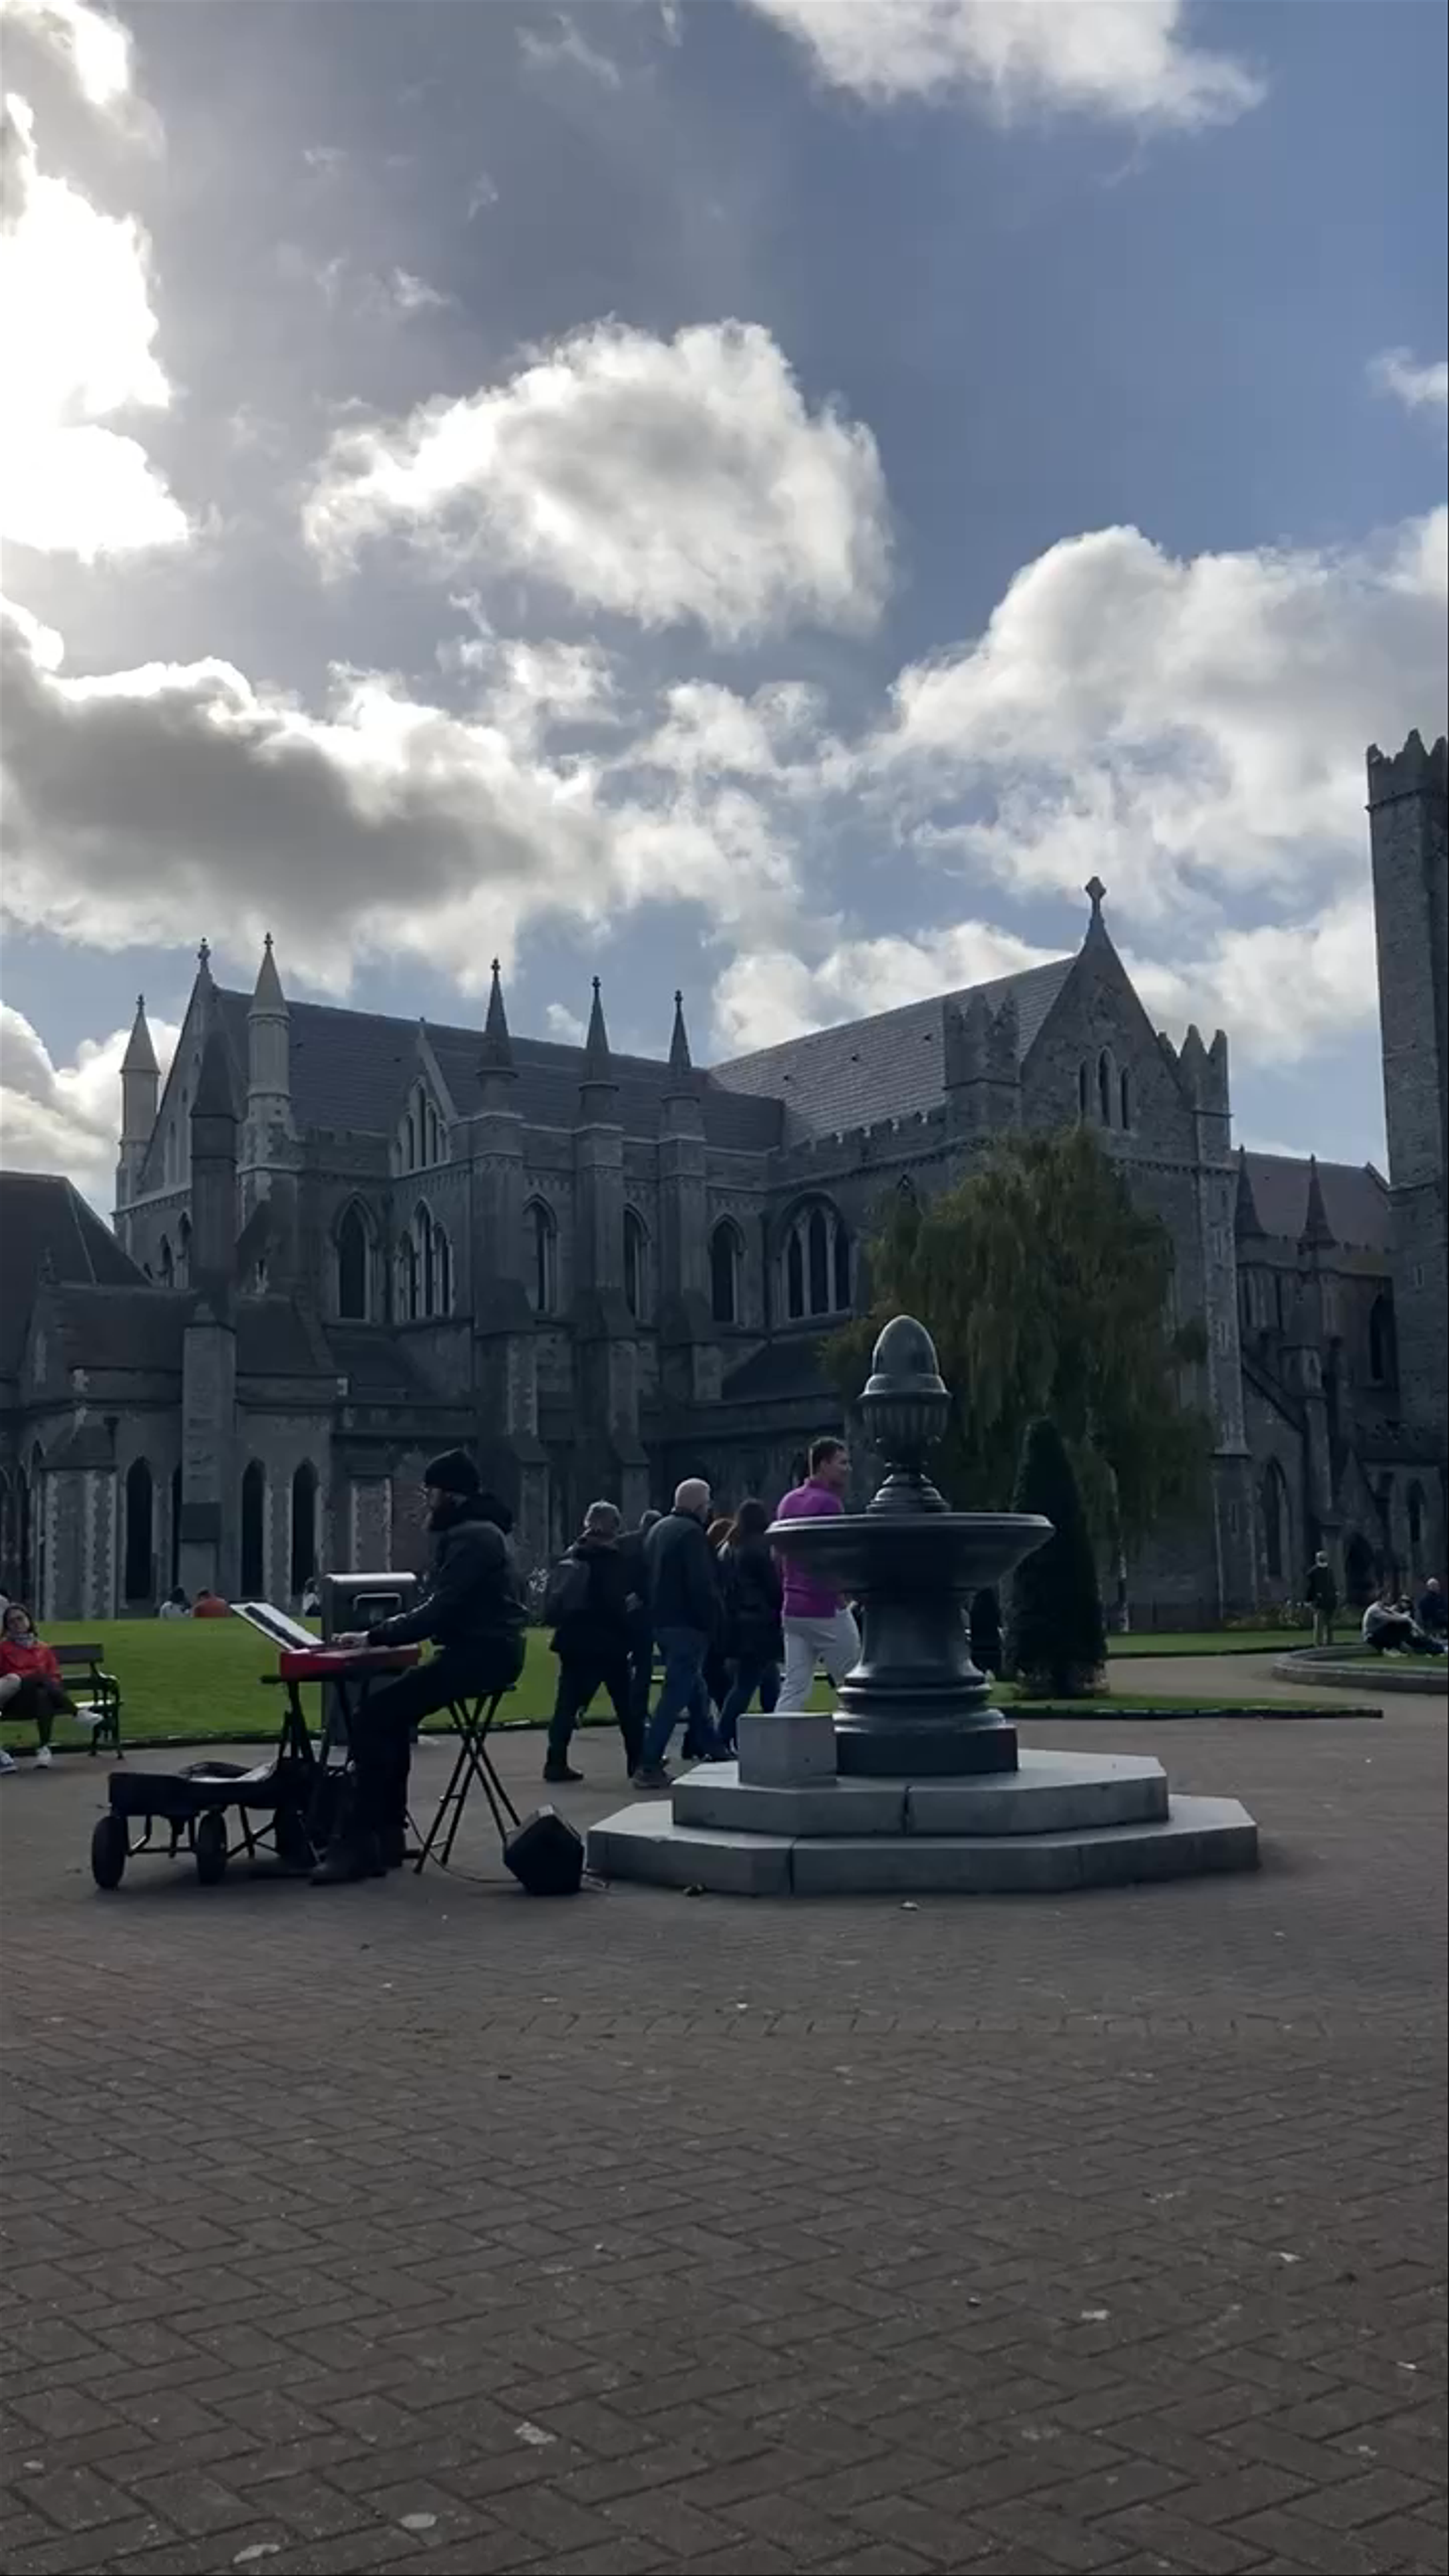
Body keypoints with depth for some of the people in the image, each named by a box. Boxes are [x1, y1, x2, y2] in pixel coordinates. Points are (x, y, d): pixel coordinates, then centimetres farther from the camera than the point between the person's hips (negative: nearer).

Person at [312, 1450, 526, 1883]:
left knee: (372, 1719, -15)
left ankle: (357, 1843, -14)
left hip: (482, 1655, -11)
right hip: (477, 1651, 11)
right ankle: (386, 1834, 13)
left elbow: (439, 1611, -22)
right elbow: (434, 1604, 19)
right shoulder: (472, 1532, 20)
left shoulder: (473, 1537, -14)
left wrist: (375, 1637, -17)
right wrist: (379, 1632, 8)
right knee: (389, 1714, 13)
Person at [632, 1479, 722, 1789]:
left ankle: (712, 1749, 30)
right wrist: (715, 1621, -13)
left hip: (661, 1621, 10)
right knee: (675, 1694, -8)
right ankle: (649, 1766, -11)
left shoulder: (658, 1530, 15)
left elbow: (647, 1578, 20)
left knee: (696, 1690, 21)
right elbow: (703, 1586, -20)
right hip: (687, 1624, -10)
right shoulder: (692, 1533, -15)